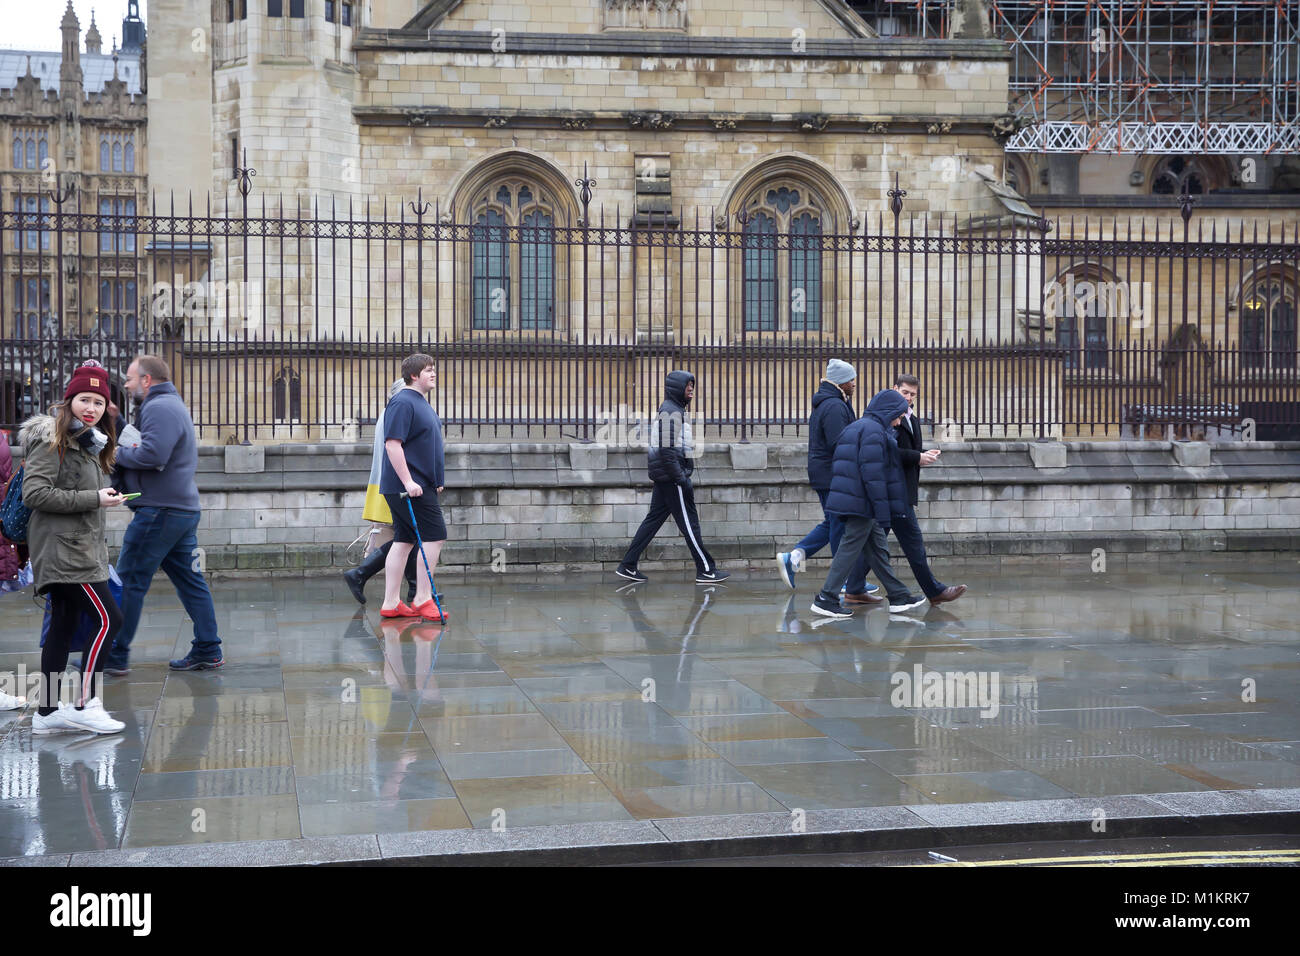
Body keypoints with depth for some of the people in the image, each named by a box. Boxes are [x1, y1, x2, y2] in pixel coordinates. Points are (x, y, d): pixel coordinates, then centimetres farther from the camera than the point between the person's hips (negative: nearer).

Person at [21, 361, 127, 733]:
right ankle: (85, 704, -8)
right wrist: (93, 499, -19)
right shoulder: (51, 440, -11)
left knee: (64, 626, 10)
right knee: (107, 619, -12)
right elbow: (34, 493, -19)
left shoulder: (88, 443, 18)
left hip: (80, 548, 9)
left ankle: (47, 712, 14)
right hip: (62, 548, -9)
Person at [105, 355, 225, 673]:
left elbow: (152, 455, -25)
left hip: (159, 511, -10)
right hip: (183, 509, 10)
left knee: (129, 581, -4)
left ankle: (116, 656, -1)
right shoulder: (172, 405, 22)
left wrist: (118, 453, -11)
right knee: (190, 581, 10)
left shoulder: (160, 408, -13)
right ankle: (208, 651, 11)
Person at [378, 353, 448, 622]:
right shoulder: (403, 402, -14)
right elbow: (392, 444, -22)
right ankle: (423, 599, -2)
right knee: (435, 536, -7)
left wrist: (435, 481, 26)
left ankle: (391, 603, 10)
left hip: (419, 485, 10)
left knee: (403, 541, 9)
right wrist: (408, 482, -26)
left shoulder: (422, 402, 18)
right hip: (409, 486, -10)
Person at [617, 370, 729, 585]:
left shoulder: (673, 410, 18)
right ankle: (706, 570, 1)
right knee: (689, 523, -5)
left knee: (653, 519, 11)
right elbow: (666, 450, -21)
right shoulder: (671, 412, -15)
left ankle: (628, 565, 12)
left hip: (664, 478, 10)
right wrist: (681, 479, -21)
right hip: (672, 477, -10)